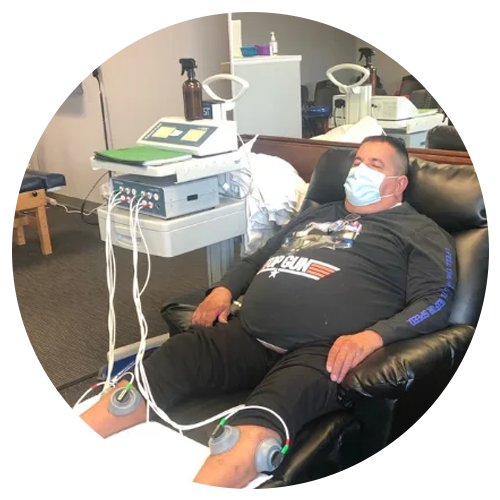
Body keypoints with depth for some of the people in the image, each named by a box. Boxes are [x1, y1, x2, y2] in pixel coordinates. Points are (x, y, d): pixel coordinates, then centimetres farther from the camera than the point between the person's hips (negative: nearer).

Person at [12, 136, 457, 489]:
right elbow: (259, 258, 34)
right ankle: (57, 447, -26)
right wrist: (225, 289, 13)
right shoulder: (317, 215, 30)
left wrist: (372, 335, -19)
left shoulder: (420, 232, 12)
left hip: (323, 351, -5)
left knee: (270, 408, -36)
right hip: (250, 334, 6)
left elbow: (435, 302, -1)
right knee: (173, 357, -19)